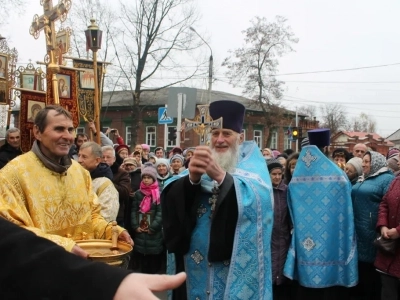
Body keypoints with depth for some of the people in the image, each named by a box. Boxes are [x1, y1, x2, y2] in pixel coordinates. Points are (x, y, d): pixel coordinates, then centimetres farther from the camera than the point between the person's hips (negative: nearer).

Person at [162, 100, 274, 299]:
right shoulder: (204, 161, 10)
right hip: (196, 263, 3)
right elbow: (172, 197, -7)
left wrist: (220, 176, -37)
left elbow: (256, 198, -23)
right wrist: (192, 178, -27)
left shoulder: (252, 165, -1)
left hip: (235, 265, -3)